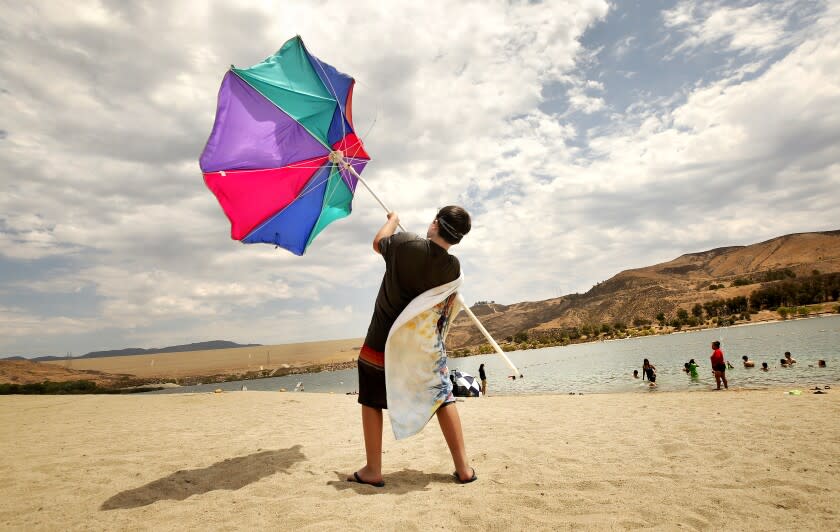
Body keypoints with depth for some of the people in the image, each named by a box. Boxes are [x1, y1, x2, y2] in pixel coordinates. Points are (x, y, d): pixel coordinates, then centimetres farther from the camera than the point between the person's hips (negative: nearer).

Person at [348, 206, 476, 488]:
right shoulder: (453, 266, -10)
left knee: (371, 402, 14)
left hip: (382, 343, -2)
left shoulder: (405, 243, -18)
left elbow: (378, 243, 5)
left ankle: (372, 470, 20)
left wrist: (393, 219, 22)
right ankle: (463, 468, 18)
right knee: (444, 400, 16)